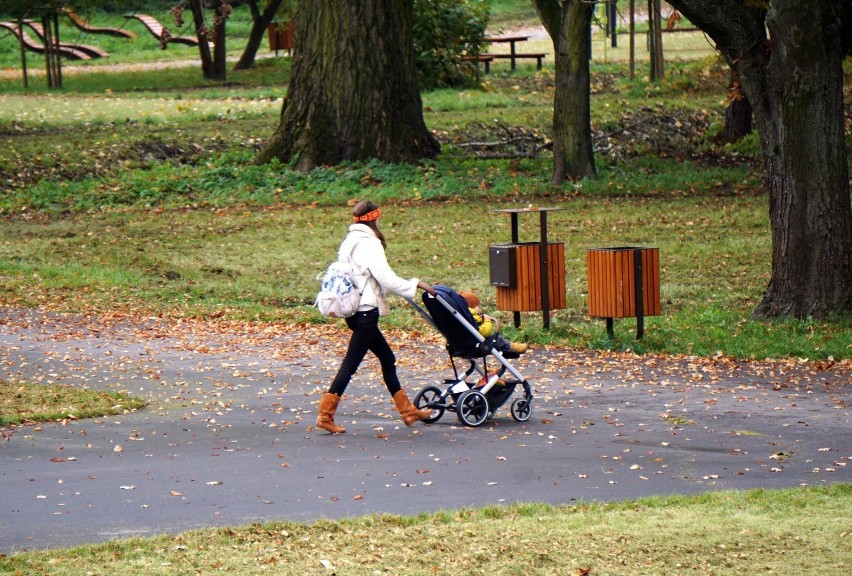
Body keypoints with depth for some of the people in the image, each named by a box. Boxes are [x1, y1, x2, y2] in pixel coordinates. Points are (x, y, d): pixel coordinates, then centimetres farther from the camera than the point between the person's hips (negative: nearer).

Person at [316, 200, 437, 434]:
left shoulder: (349, 242, 11)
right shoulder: (369, 243, -15)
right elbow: (387, 279, -18)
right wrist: (416, 284, -7)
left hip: (352, 308, 10)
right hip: (365, 311, -10)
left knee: (387, 358, 16)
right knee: (351, 363, -6)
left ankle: (408, 411, 23)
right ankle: (325, 415, -6)